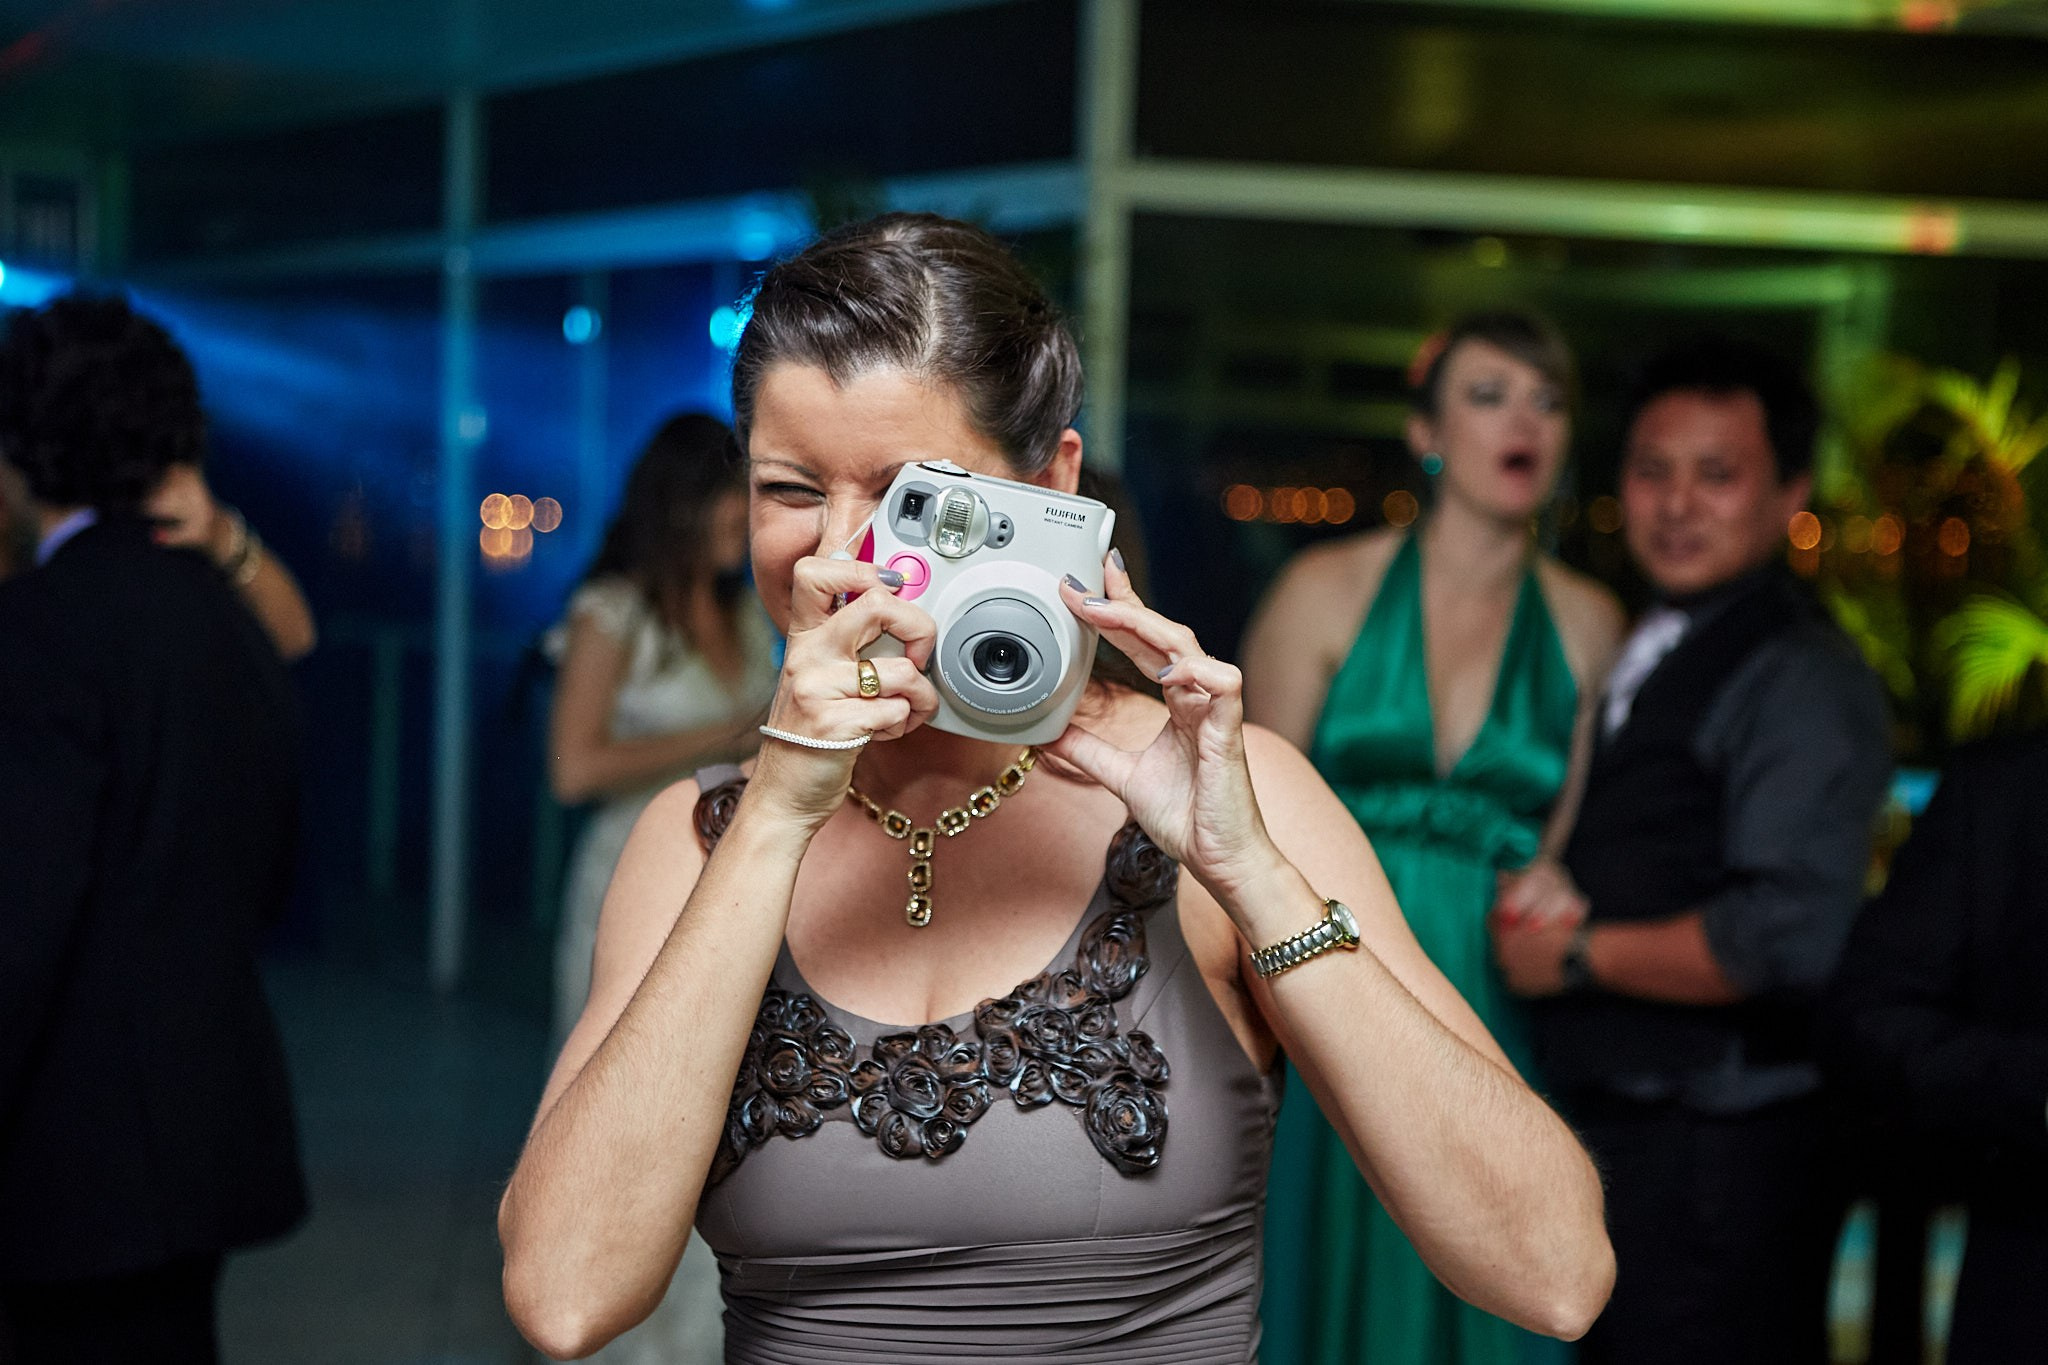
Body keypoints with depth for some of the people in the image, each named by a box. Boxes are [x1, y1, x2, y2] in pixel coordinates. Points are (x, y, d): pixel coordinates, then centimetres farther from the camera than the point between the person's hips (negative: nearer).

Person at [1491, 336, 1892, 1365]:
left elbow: (1795, 939, -25)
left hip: (1716, 1163, -9)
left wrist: (1577, 953, -15)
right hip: (1615, 1142, 9)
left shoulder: (1802, 680, -15)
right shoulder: (1647, 657, 15)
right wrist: (1540, 894, 4)